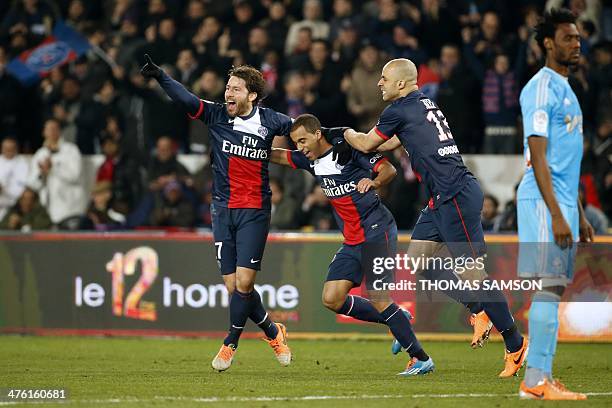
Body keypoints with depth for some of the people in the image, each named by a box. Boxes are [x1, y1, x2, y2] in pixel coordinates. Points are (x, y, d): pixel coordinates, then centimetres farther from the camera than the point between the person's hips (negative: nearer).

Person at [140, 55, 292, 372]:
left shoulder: (270, 121, -3)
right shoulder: (217, 115, -2)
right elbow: (185, 99, -16)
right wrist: (159, 76, -31)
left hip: (254, 211, -2)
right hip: (223, 210, 2)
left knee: (244, 282, -10)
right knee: (233, 285, 0)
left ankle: (230, 344, 8)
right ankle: (273, 332, 22)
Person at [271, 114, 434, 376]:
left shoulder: (348, 149, -12)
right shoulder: (310, 160, 10)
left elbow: (389, 169, -15)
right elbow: (278, 156, 22)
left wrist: (374, 182, -35)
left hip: (377, 231, -8)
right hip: (352, 242, 8)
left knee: (378, 299, -14)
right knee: (332, 300, 0)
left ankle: (421, 358, -4)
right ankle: (397, 321, 13)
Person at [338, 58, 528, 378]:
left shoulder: (400, 110, -7)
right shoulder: (424, 104, 19)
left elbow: (366, 144, 6)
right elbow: (392, 143, 31)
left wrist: (348, 134, 25)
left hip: (456, 196, -10)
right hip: (443, 198, 10)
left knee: (471, 272, -9)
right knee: (416, 260, 10)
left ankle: (515, 344, -6)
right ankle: (478, 312, 13)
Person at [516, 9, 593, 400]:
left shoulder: (565, 89, 20)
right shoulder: (541, 88, -10)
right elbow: (538, 157, -17)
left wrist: (579, 215, 22)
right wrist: (557, 214, -22)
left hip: (563, 203, 9)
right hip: (544, 203, -9)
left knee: (555, 290, 8)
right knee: (548, 287, -11)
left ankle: (542, 378, 9)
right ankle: (536, 379, -11)